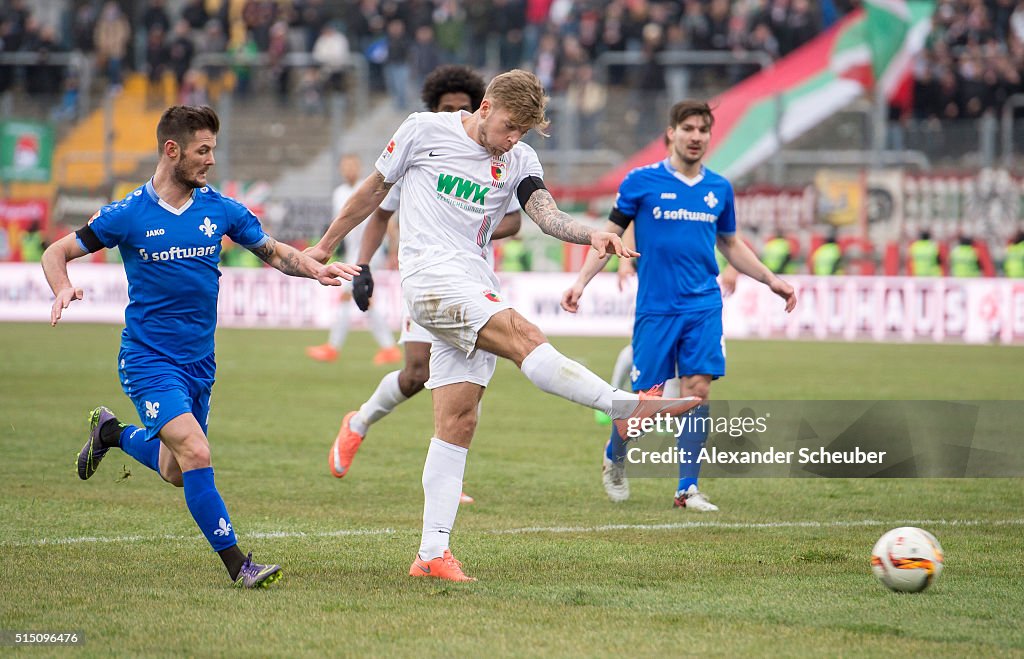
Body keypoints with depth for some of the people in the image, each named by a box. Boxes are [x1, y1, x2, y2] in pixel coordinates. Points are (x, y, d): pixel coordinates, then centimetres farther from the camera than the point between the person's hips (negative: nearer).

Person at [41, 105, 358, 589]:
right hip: (148, 361, -5)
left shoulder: (220, 209, 1)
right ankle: (238, 566, -16)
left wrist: (316, 270, -8)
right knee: (196, 455, -22)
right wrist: (63, 290, -23)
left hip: (199, 362, 6)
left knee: (176, 473, 16)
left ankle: (111, 432, 44)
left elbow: (274, 253, 12)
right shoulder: (129, 215, -9)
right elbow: (56, 253, -1)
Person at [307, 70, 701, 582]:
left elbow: (545, 213, -5)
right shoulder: (424, 130, 2)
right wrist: (325, 246, 20)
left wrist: (591, 235, -26)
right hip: (430, 274, -6)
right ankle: (625, 406, -42)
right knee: (523, 336, -28)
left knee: (458, 422, 0)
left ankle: (432, 553, 0)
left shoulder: (519, 160, 12)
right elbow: (375, 189, 13)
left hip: (477, 288, 6)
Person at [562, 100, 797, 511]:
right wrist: (581, 281, -8)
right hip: (655, 308, -3)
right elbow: (611, 235, 2)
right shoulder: (641, 182, -3)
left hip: (704, 308, 3)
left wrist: (770, 279, 14)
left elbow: (731, 245, 22)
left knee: (698, 392, -6)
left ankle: (688, 489, 2)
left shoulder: (719, 189, 8)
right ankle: (614, 458, 29)